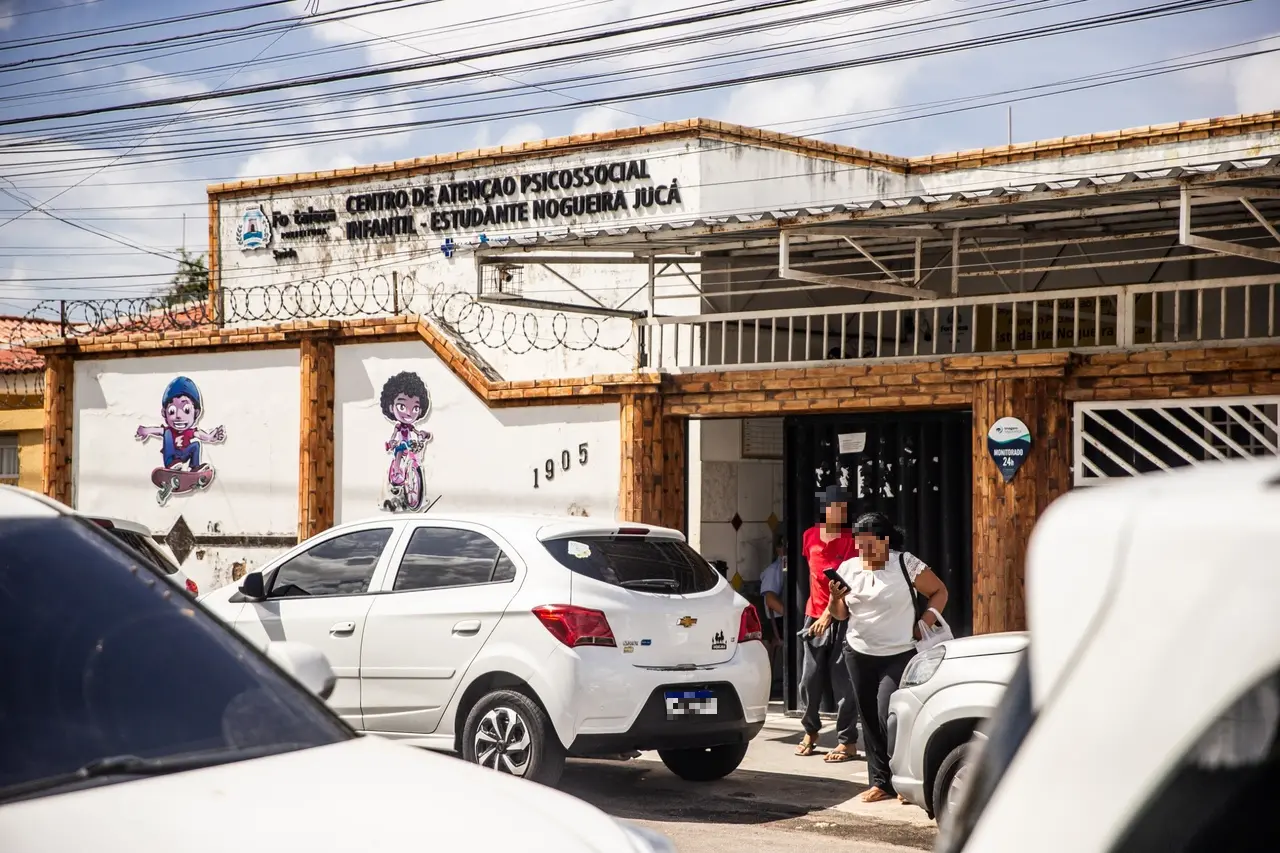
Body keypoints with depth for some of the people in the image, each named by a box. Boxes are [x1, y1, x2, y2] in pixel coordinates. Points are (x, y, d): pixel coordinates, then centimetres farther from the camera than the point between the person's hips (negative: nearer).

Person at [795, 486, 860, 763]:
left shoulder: (850, 540, -7)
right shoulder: (810, 536, 7)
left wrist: (829, 613, -20)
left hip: (841, 618, -4)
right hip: (814, 616, 4)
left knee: (842, 679, -5)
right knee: (810, 678, 8)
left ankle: (847, 741, 1)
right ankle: (810, 732, 27)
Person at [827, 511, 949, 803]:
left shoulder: (906, 564, -8)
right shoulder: (848, 568, 5)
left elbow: (939, 592, 1)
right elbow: (840, 615, 11)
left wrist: (924, 623, -9)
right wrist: (835, 598, -10)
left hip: (899, 655, -5)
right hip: (859, 655, 5)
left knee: (889, 716, -15)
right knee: (870, 720, 6)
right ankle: (880, 782, 12)